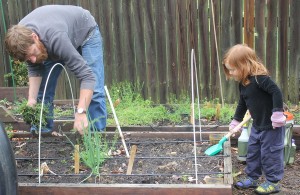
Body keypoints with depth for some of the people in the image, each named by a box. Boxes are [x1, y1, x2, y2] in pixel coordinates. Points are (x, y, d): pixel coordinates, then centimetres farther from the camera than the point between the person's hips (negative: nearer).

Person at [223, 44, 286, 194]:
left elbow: (276, 92, -28)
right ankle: (251, 178, 30)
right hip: (257, 125, 9)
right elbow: (242, 104, 16)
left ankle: (273, 182, 15)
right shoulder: (242, 84, 5)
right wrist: (236, 121, 19)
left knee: (270, 153, 1)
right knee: (252, 152, 16)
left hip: (272, 125, -9)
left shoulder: (260, 78, -24)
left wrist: (278, 113, -28)